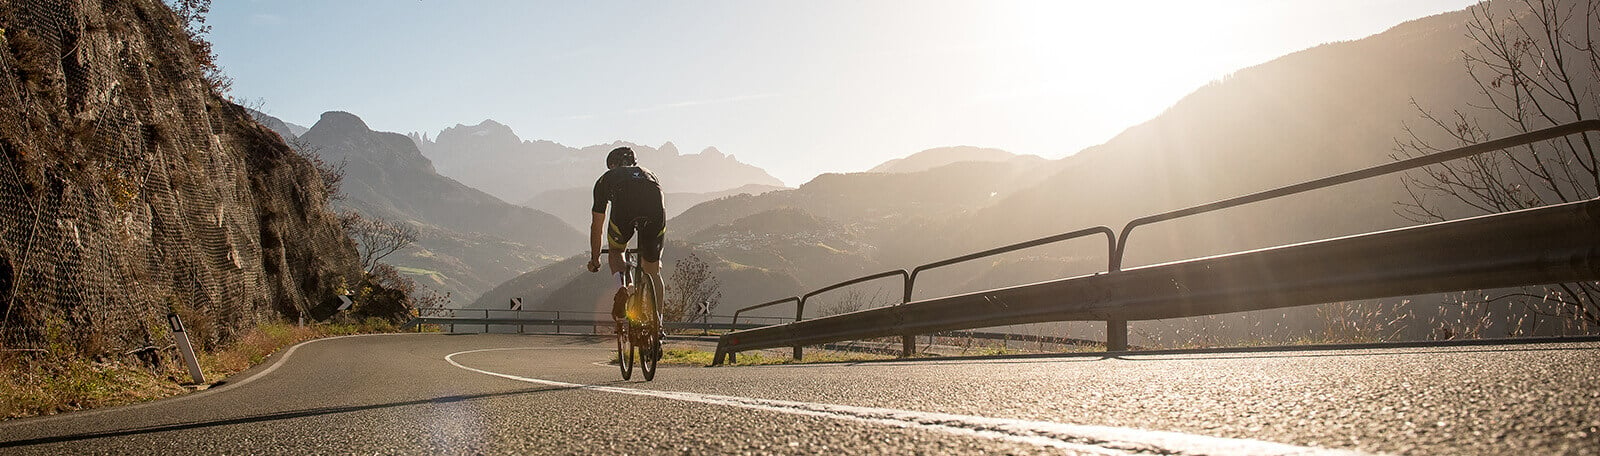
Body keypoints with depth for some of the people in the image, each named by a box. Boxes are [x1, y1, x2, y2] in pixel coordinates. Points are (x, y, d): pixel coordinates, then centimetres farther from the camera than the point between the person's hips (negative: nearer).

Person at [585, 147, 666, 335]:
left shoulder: (606, 179, 36)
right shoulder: (650, 174, 42)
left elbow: (596, 225, 41)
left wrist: (594, 259, 54)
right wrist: (655, 256, 62)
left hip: (623, 210, -2)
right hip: (655, 211, 2)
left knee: (615, 251, 30)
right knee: (653, 271, 19)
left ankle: (621, 285, 1)